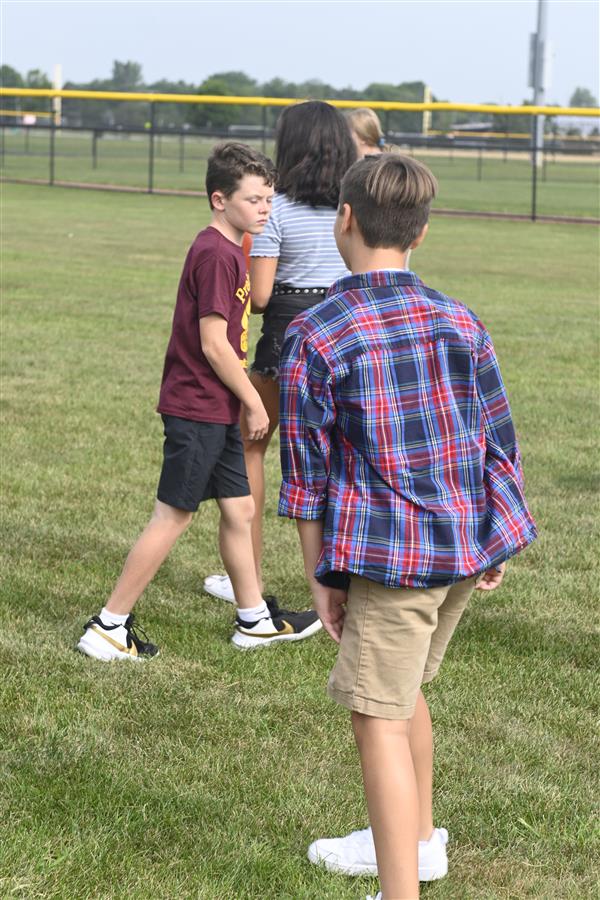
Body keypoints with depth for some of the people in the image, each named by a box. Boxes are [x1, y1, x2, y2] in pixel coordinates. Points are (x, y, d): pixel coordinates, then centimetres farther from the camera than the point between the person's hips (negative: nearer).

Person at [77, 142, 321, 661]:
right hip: (198, 409, -10)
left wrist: (243, 401, 19)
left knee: (239, 509, 16)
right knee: (173, 517, -4)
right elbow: (214, 345, -21)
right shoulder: (217, 255, -19)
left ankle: (254, 620, 28)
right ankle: (109, 628, 3)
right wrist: (254, 402, -13)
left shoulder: (226, 250, 13)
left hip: (216, 409, 10)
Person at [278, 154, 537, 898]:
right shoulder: (460, 322, 4)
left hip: (389, 549, -7)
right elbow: (498, 439, 8)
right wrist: (495, 542, 17)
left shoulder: (313, 336, -10)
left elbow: (307, 469, -8)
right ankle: (416, 838, 41)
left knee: (378, 719, -3)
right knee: (402, 689, 25)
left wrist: (320, 575, 0)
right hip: (468, 539, 7)